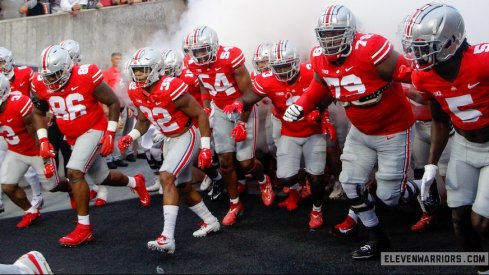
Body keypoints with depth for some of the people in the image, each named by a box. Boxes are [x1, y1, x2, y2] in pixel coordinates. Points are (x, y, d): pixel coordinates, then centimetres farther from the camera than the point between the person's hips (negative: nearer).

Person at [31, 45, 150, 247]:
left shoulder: (87, 77, -23)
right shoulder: (40, 85, -10)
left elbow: (114, 103, -13)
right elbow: (38, 113, 8)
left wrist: (110, 135, -16)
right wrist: (43, 141, -3)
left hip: (94, 130, -6)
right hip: (72, 137, 6)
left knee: (74, 172, -22)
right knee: (102, 178, 17)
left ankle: (84, 228, -12)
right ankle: (135, 182, 49)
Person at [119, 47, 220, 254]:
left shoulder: (170, 88, -27)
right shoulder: (136, 92, -5)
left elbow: (200, 114, -20)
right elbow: (144, 120, 12)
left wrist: (205, 148, -24)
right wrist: (131, 137, -6)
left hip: (187, 136, -8)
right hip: (169, 139, 9)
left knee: (166, 177, -24)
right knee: (183, 187, 16)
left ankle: (167, 238, -25)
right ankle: (210, 222, 37)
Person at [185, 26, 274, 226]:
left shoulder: (231, 58, -25)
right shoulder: (195, 64, -7)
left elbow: (248, 93, -18)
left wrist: (242, 123, -19)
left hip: (243, 110, -5)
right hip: (221, 111, 5)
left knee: (246, 162, -7)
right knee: (225, 161, 1)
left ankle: (264, 181, 29)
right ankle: (235, 204, 18)